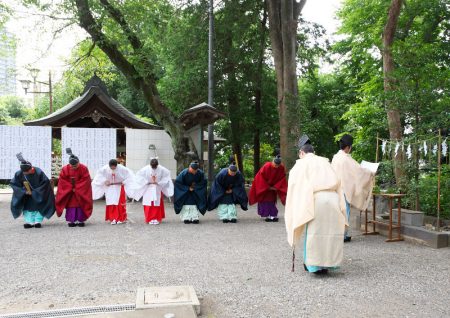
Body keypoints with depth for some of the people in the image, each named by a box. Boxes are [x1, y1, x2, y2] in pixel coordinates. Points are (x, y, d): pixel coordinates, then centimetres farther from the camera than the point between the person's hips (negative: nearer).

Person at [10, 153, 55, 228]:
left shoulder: (38, 172, -28)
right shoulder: (19, 174, -20)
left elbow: (46, 182, -20)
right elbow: (13, 183, -8)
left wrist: (35, 192, -21)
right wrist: (24, 191, -18)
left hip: (38, 194, -2)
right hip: (27, 194, 3)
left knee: (39, 206, -3)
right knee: (27, 207, -1)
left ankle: (38, 221, 2)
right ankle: (29, 222, 3)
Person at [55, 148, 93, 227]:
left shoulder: (84, 168, -16)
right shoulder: (65, 169, -11)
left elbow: (86, 180, -14)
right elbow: (62, 181, -7)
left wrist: (76, 189, -15)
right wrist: (71, 188, -12)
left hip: (81, 191, -1)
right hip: (69, 191, 1)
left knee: (81, 205, -1)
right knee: (71, 205, -1)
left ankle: (80, 220, 4)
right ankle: (71, 221, 4)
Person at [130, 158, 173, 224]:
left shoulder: (162, 169, -15)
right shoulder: (145, 169, -14)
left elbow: (167, 176, -3)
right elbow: (139, 175, -4)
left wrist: (158, 182, -10)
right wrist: (147, 182, -10)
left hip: (158, 190, 0)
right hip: (148, 190, 0)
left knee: (157, 204, 3)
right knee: (148, 205, -1)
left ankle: (156, 219, 11)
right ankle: (150, 219, 9)